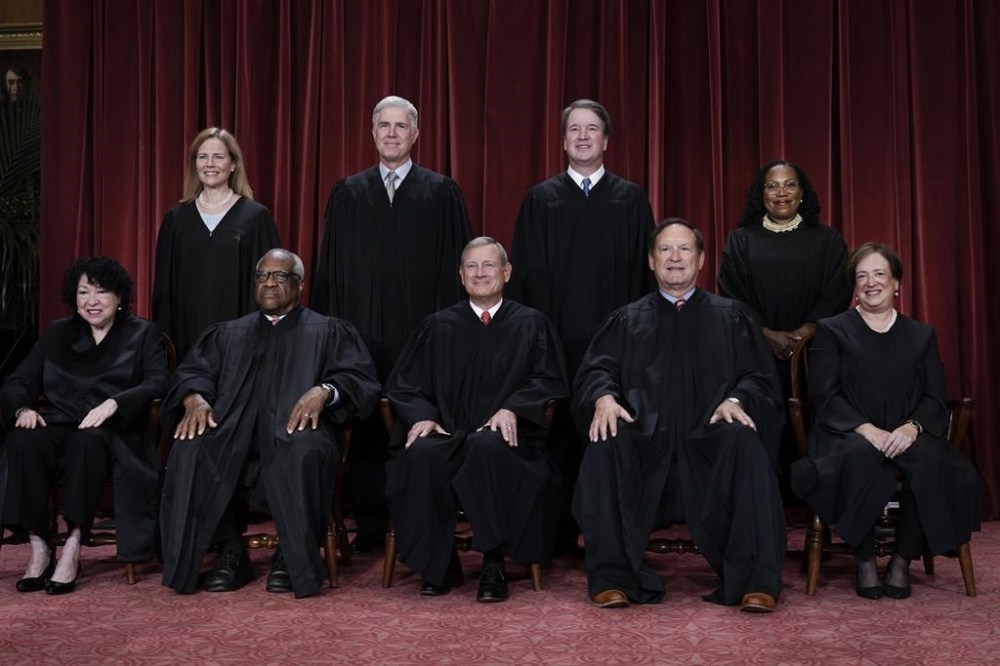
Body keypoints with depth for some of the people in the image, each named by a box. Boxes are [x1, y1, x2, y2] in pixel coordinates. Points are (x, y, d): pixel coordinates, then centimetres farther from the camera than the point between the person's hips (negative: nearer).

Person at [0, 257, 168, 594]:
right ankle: (38, 546, -26)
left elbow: (158, 385, -5)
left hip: (113, 432, -3)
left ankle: (73, 546, -33)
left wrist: (113, 403, -23)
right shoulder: (56, 333, 22)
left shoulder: (143, 334, 12)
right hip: (58, 426, 3)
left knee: (89, 440, -38)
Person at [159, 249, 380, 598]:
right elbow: (192, 371, 16)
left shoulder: (329, 331, 19)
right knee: (191, 448, -31)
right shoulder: (228, 334, 29)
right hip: (233, 435, 3)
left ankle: (292, 557, -19)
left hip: (296, 430, -2)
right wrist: (195, 398, -9)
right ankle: (230, 553, -17)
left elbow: (360, 377, 4)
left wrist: (324, 391, -17)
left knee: (301, 452, -39)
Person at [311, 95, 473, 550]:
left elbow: (456, 264, 3)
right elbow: (329, 266, 11)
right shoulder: (347, 193, 11)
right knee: (365, 426, 3)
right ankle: (369, 523, 14)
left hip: (420, 331, -2)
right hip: (361, 329, 2)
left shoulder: (442, 193, 5)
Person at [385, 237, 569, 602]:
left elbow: (550, 381, 5)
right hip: (446, 436, 2)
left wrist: (512, 409, -14)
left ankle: (494, 564, -26)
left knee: (486, 447, -38)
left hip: (505, 439, -2)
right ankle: (439, 565, -16)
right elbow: (403, 384, 14)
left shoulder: (531, 324, 14)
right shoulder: (438, 326, 18)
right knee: (420, 454, -33)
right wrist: (422, 415, -8)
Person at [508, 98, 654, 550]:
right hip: (557, 337, 0)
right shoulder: (540, 199, 9)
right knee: (561, 430, 2)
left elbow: (644, 271, 7)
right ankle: (561, 530, 13)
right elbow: (527, 272, 5)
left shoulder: (631, 199, 9)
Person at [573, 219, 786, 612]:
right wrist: (604, 396, -17)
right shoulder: (626, 321, 20)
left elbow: (758, 377, 9)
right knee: (604, 446, -31)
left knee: (745, 444, -33)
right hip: (645, 443, 1)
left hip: (709, 443, 0)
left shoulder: (731, 317, 18)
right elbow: (595, 370, 7)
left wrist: (736, 400, -15)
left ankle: (756, 581, -29)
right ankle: (612, 577, -24)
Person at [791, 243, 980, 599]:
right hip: (849, 435, -2)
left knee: (931, 461, -33)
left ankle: (903, 559, -15)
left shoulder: (922, 335, 19)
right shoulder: (832, 330, 11)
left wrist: (911, 427, -14)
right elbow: (824, 394, -1)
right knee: (861, 456, -38)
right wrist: (866, 429, -17)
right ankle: (864, 560, -20)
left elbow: (935, 399, 8)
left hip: (905, 436, 2)